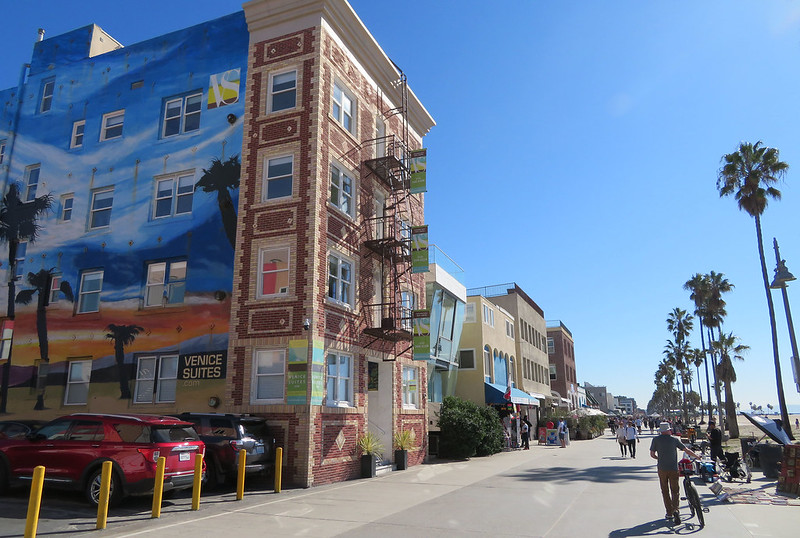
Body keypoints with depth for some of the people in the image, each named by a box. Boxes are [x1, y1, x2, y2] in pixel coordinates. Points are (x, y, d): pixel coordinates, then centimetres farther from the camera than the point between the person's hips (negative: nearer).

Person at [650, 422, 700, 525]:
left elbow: (652, 454, -1)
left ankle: (669, 513, 14)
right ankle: (675, 509, -14)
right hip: (673, 469, 0)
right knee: (675, 490, 8)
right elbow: (687, 450, 2)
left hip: (662, 469, 0)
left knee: (665, 491, 11)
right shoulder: (674, 439, -1)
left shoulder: (656, 439, -2)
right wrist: (697, 457, 17)